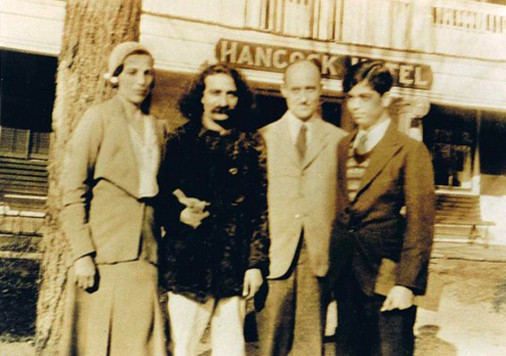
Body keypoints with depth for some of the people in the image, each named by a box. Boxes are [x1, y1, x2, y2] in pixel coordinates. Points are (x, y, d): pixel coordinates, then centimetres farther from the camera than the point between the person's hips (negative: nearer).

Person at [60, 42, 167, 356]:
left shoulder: (155, 127, 16)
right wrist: (82, 254, -15)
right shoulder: (99, 118, 0)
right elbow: (73, 192, -7)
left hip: (144, 256, 5)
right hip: (105, 256, -5)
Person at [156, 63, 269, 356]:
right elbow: (161, 197, 8)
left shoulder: (252, 145, 9)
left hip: (235, 268, 1)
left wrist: (257, 263, -1)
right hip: (188, 265, 0)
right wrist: (180, 214, -13)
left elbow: (262, 208, 5)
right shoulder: (181, 141, 7)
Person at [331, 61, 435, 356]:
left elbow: (420, 224, -8)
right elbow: (340, 212, 12)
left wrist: (406, 283, -14)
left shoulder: (411, 151, -5)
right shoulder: (343, 148, 12)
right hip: (347, 280, 5)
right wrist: (335, 270, 5)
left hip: (386, 280, -5)